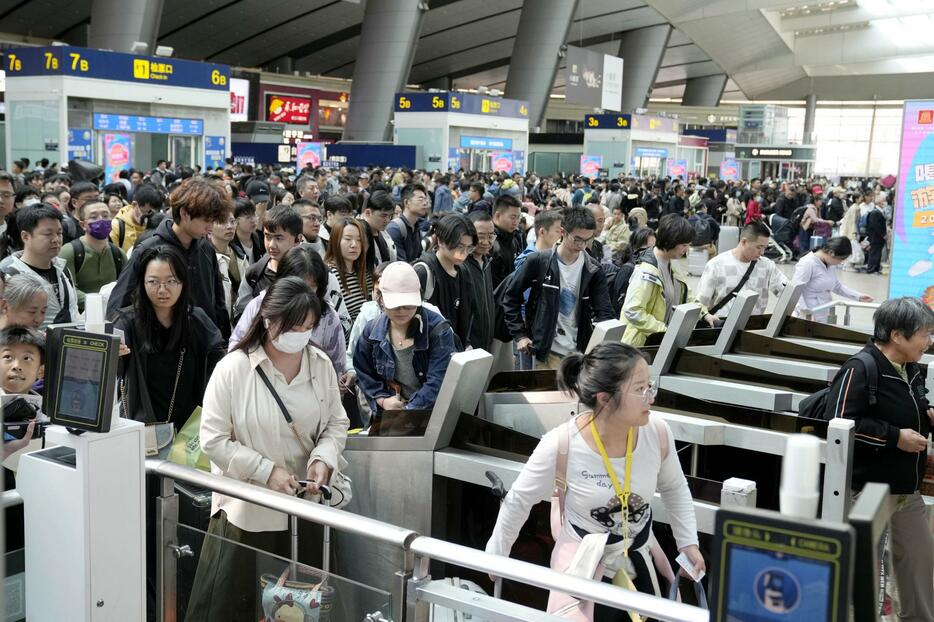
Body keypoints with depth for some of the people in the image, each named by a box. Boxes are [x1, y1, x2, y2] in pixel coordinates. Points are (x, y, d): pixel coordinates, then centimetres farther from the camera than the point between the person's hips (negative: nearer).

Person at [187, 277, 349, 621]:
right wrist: (267, 470, -20)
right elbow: (214, 440, -14)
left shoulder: (321, 364, -1)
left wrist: (323, 459, -14)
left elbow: (337, 423, 6)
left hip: (304, 505, 4)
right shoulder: (232, 369, -14)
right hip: (246, 508, -3)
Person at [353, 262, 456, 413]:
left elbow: (437, 382, -13)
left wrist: (407, 412, -22)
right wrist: (382, 400, -2)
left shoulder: (438, 330, -5)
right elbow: (363, 374, 16)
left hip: (431, 413, -2)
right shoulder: (372, 331, 6)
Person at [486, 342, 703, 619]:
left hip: (641, 557, 4)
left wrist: (688, 542, 4)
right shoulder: (561, 445, -27)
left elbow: (674, 488, 5)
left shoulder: (657, 432, -17)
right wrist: (496, 554, 0)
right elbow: (518, 501, -11)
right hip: (583, 562, -4)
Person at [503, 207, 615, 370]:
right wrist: (519, 335, -3)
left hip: (580, 352, 2)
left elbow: (604, 312, 1)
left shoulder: (594, 270, 1)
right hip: (547, 352, -2)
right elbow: (510, 297, 3)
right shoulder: (538, 261, -5)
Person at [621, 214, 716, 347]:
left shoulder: (669, 266, 7)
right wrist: (664, 329, -26)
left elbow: (685, 295, 20)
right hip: (641, 343, -8)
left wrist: (704, 313, 5)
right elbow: (633, 311, -26)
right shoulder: (647, 271, -21)